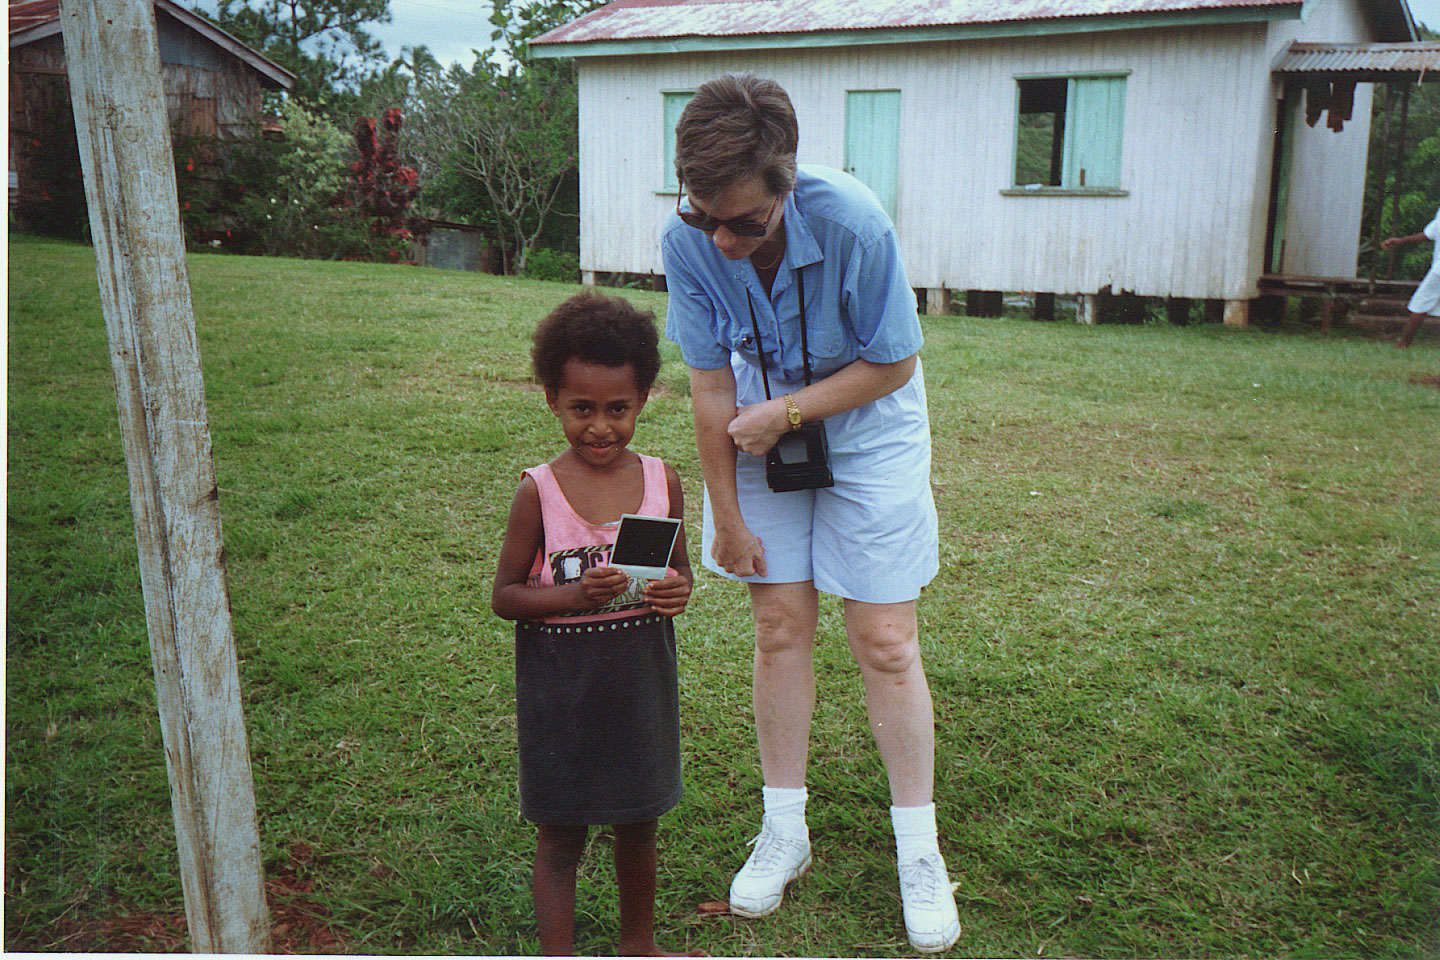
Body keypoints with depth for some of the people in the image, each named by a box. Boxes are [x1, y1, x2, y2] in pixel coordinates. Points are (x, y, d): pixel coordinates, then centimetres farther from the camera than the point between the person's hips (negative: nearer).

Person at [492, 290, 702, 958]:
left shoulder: (662, 481, -3)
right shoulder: (539, 491, -12)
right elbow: (504, 596, -8)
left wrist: (679, 591, -13)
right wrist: (577, 594, -24)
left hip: (642, 677, 4)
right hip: (561, 685, -3)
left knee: (638, 823, 20)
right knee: (561, 835, 9)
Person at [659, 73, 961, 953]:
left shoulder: (853, 224, -30)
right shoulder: (688, 239, -20)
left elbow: (893, 364, -16)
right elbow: (711, 387, -10)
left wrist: (787, 412, -21)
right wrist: (727, 516, -5)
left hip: (868, 431, -2)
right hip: (766, 432, 3)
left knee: (885, 641, -2)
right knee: (780, 626, 5)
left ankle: (920, 854, 14)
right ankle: (784, 831, 22)